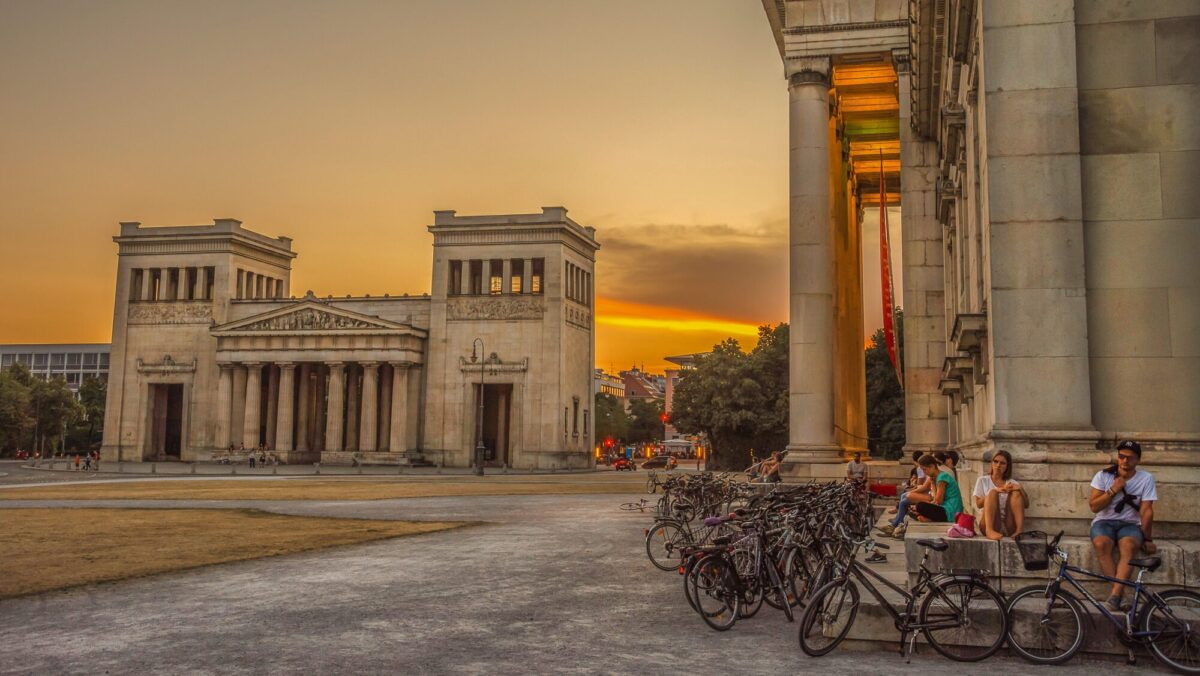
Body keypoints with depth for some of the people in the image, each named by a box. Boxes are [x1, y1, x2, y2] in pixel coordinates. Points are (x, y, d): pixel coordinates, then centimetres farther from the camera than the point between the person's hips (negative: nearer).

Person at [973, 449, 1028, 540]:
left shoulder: (1012, 483, 17)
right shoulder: (982, 480, 14)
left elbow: (1026, 504, 6)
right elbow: (978, 504, -1)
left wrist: (1020, 489, -12)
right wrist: (997, 490, -13)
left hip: (1008, 527, 2)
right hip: (990, 523, -2)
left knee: (1016, 493, -14)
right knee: (993, 492, -23)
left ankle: (1019, 530, -33)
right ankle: (990, 530, -46)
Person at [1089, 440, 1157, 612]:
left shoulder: (1146, 479, -3)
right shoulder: (1103, 475, -2)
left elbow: (1146, 511, -5)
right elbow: (1094, 506, -5)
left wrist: (1147, 539, -6)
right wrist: (1113, 490, -14)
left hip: (1130, 524, -1)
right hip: (1104, 521, 1)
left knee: (1128, 545, -36)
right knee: (1101, 543, -34)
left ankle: (1115, 596, -40)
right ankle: (1120, 593, -31)